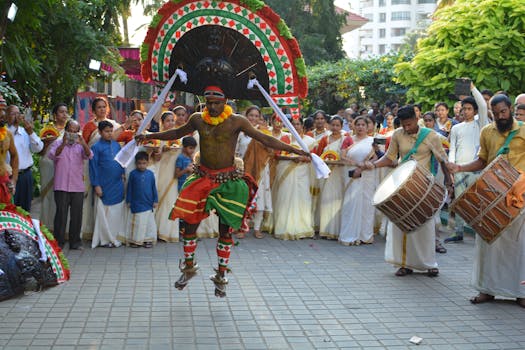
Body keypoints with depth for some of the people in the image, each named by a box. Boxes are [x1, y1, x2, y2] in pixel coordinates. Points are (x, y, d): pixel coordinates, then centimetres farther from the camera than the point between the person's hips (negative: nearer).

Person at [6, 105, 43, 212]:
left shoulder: (26, 132, 11)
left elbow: (38, 148, 0)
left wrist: (31, 133, -15)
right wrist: (14, 124, -23)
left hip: (25, 174, 4)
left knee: (25, 209, 9)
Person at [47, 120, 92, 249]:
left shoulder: (80, 145, 11)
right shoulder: (58, 143, 6)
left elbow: (89, 155, -8)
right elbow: (52, 155, -13)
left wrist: (83, 144, -27)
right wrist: (63, 144, -28)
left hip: (78, 187, 3)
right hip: (61, 186, -3)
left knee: (77, 215, 5)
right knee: (61, 214, -3)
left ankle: (75, 242, 12)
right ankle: (58, 242, 3)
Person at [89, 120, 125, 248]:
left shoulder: (116, 144, 8)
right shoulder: (96, 147, -7)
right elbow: (93, 167, -7)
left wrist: (122, 173, 8)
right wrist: (96, 185, -10)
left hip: (118, 185, 5)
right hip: (104, 185, -5)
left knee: (118, 212, 9)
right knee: (104, 213, 2)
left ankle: (118, 236, 19)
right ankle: (106, 239, 10)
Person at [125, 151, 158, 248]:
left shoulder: (150, 174, -2)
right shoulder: (133, 174, -5)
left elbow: (154, 188, 4)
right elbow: (129, 188, 1)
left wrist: (156, 200, 3)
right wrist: (128, 201, 1)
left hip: (148, 204, 1)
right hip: (136, 204, -1)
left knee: (149, 222, 7)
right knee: (136, 223, 7)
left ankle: (148, 240, 17)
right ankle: (135, 240, 16)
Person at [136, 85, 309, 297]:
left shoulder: (236, 122, -8)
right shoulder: (198, 119, 2)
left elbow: (264, 139, -7)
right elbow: (178, 133, 21)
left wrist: (293, 150, -14)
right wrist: (150, 136, 24)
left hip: (228, 180, -2)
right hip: (202, 177, 3)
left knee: (225, 229, 3)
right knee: (190, 223, 2)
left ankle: (221, 276, 18)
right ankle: (189, 267, 25)